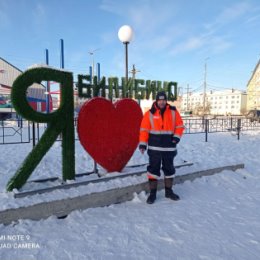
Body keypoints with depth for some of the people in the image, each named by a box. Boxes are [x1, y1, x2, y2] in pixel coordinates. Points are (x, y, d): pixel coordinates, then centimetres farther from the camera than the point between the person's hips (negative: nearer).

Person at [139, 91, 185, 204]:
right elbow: (144, 129, -5)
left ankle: (169, 191, 31)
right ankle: (152, 193, 15)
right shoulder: (150, 113, -4)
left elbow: (179, 125, 7)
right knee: (153, 169, 3)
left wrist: (176, 136, -9)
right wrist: (143, 144, -10)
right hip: (154, 148, -2)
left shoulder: (173, 112, 2)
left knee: (169, 169, 14)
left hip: (169, 147, 2)